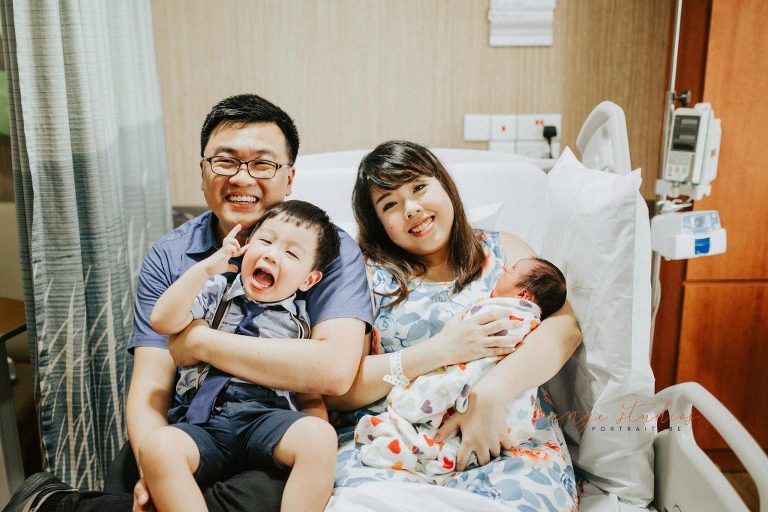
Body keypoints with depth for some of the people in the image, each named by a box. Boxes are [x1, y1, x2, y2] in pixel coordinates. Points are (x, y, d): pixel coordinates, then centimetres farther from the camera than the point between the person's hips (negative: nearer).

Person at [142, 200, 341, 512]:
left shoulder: (301, 322, 14)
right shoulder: (216, 292, 15)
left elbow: (310, 396, 15)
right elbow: (163, 322, 0)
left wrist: (315, 441, -4)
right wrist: (205, 268, -6)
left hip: (268, 415, 0)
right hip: (204, 419, 1)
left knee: (319, 437, -31)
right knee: (157, 446, -31)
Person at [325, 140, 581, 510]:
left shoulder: (501, 250, 15)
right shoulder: (369, 273, 10)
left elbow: (564, 327, -1)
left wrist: (490, 394, -18)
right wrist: (438, 352, -11)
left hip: (506, 435, 2)